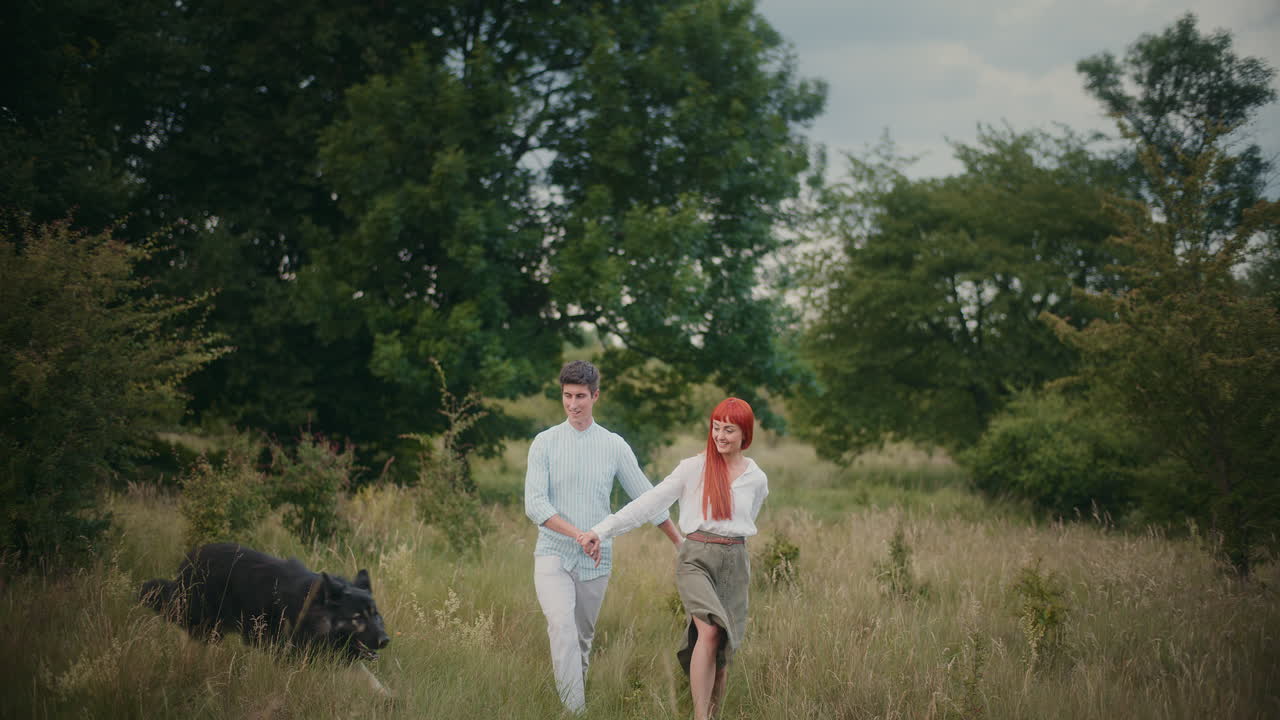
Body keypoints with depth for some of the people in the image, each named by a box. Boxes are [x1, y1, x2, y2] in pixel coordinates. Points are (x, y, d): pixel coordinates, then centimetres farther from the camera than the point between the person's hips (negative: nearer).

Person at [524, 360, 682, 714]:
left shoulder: (615, 446, 3)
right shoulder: (545, 443, -1)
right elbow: (535, 504, -10)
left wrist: (682, 544, 10)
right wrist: (579, 534, -22)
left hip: (595, 561, 2)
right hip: (553, 554, -2)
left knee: (583, 638, 10)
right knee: (562, 626, -22)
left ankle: (574, 699, 27)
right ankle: (574, 710, -28)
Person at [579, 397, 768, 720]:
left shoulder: (757, 479, 7)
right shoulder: (693, 468, -1)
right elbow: (648, 503, -5)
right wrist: (602, 530, -12)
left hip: (734, 565, 3)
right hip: (696, 559, -3)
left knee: (722, 652, 2)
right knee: (710, 631, -26)